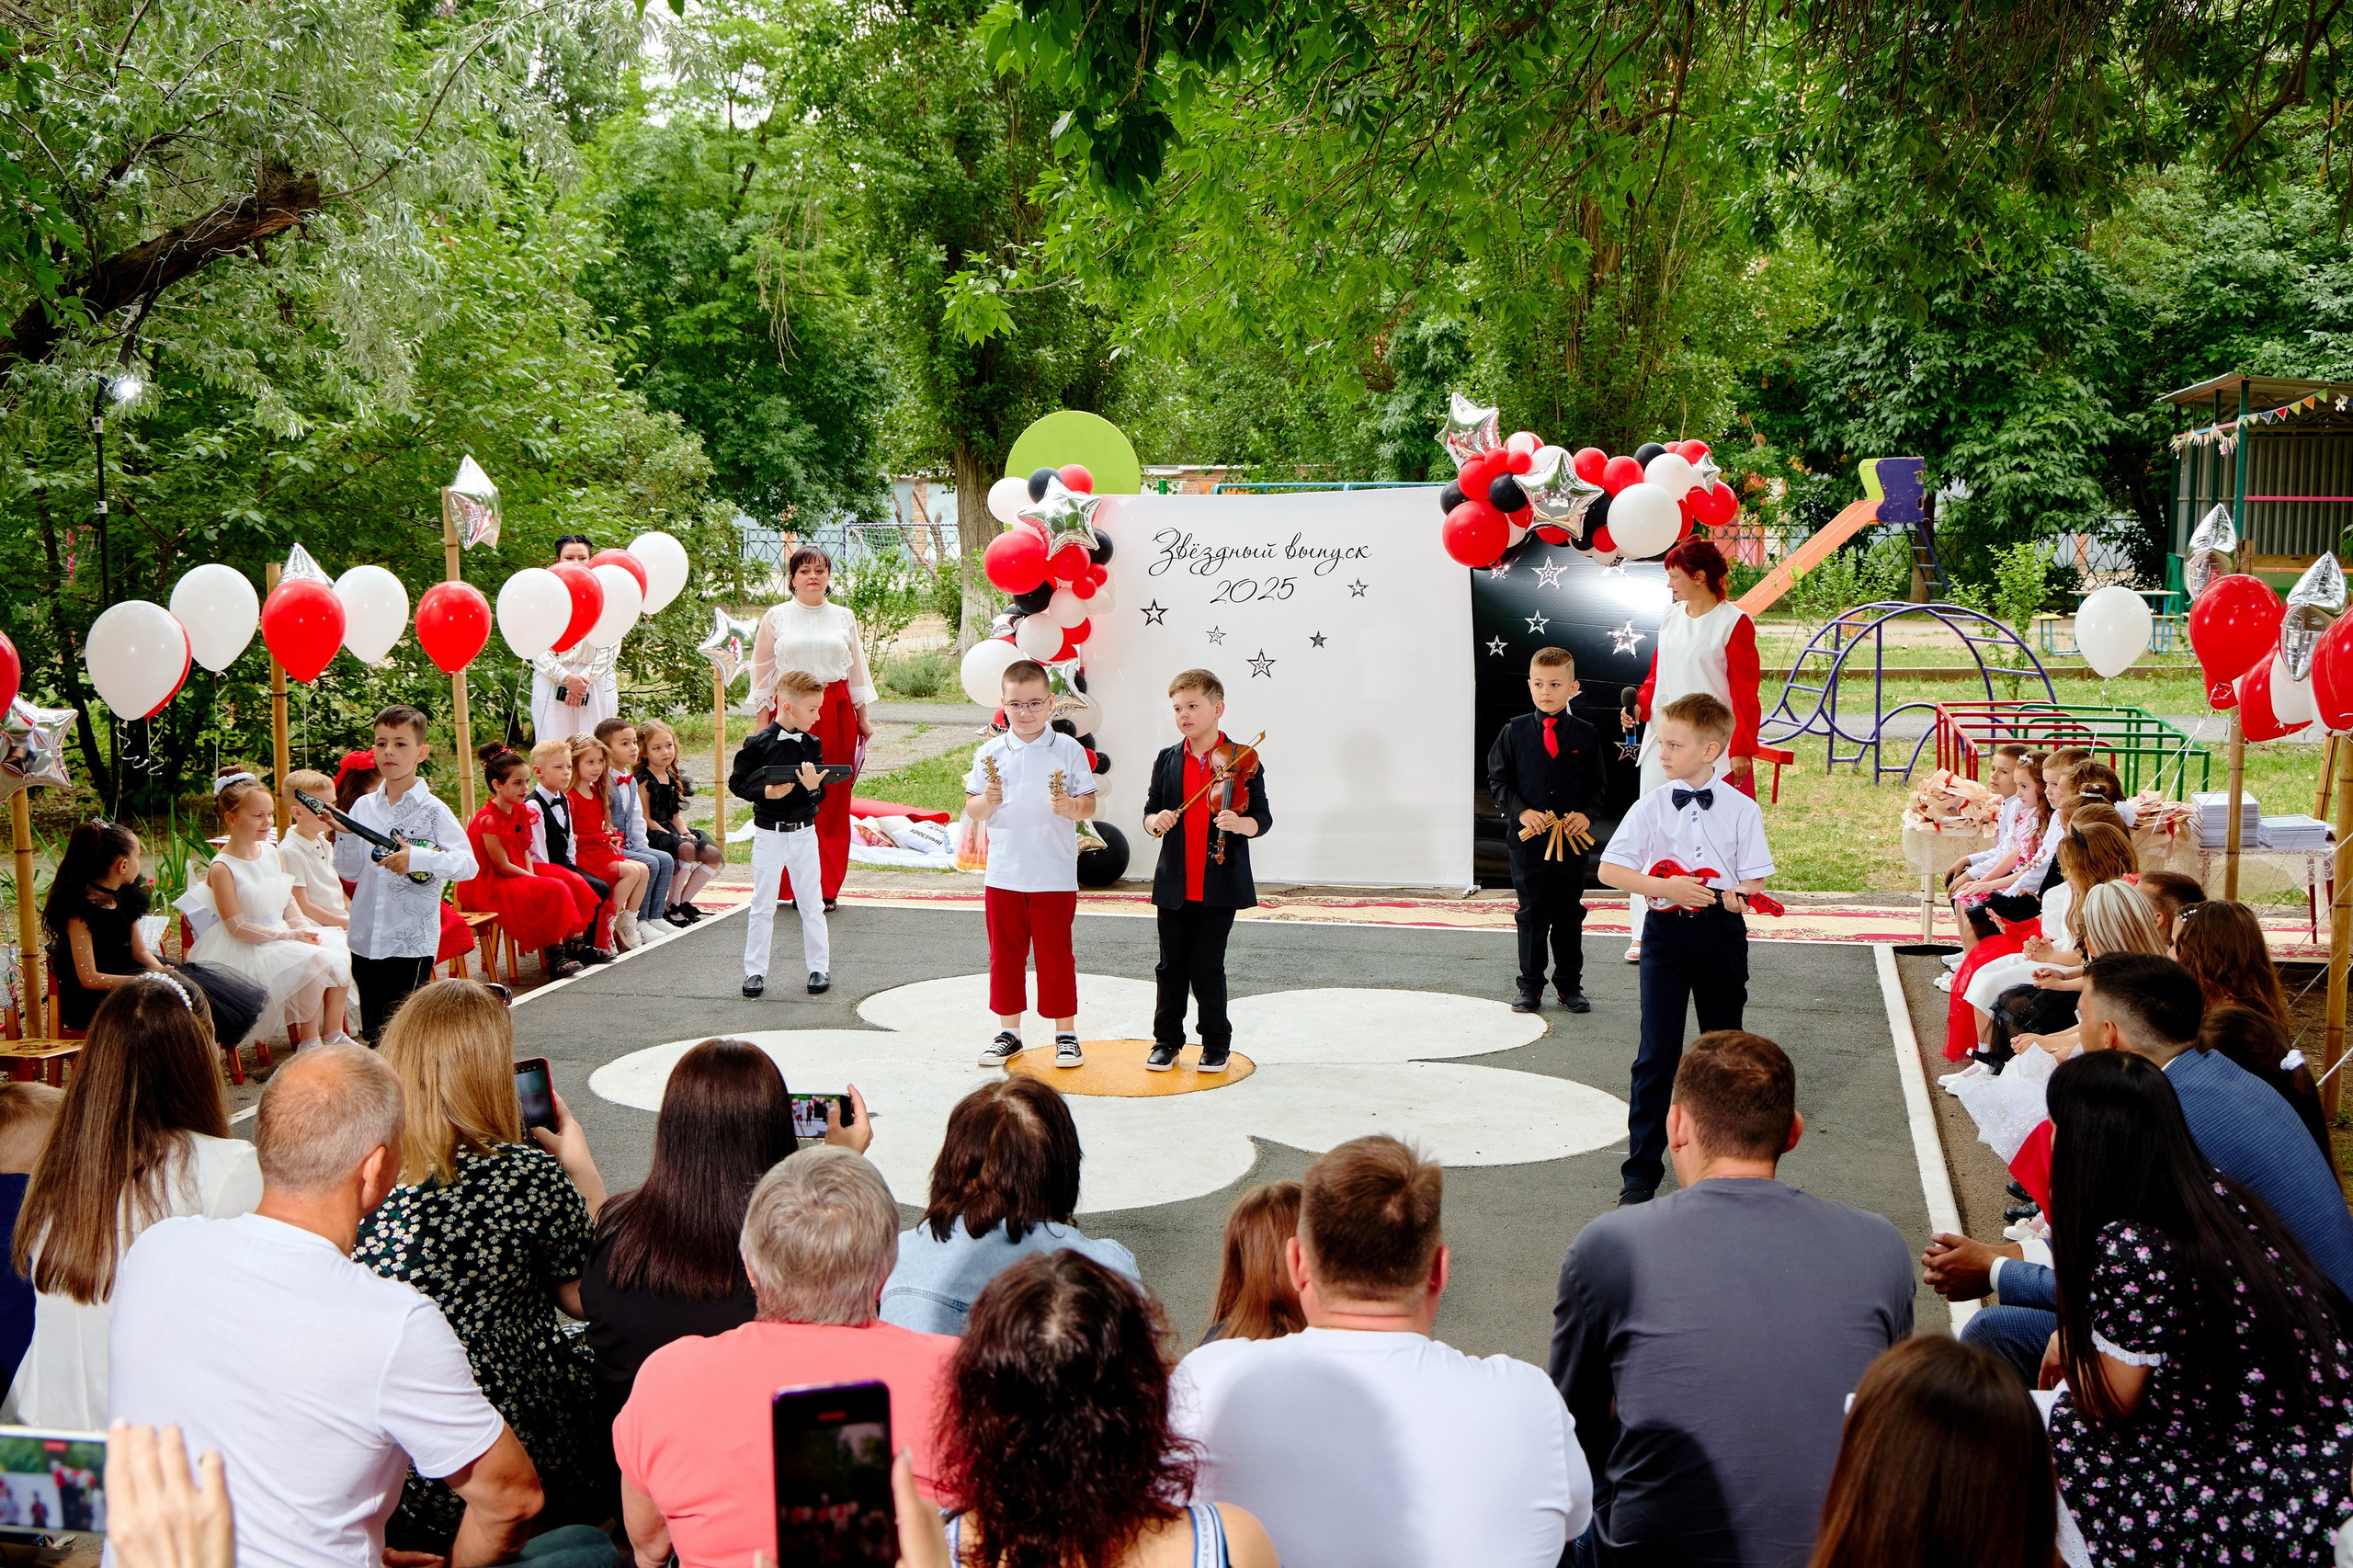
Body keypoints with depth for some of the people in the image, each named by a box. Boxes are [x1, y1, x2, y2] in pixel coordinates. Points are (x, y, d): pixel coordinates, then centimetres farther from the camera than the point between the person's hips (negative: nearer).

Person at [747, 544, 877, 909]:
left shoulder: (844, 617, 12)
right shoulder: (776, 617, 6)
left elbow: (857, 669, 16)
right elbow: (762, 671, 7)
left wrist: (863, 717, 12)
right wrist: (763, 722, 1)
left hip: (837, 714, 2)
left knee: (833, 801, 1)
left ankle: (826, 887, 7)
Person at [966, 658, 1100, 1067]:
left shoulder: (1069, 751, -1)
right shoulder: (990, 753, 4)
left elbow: (1089, 805, -1)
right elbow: (971, 810, 6)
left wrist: (1072, 807, -21)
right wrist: (986, 801, -15)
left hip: (1055, 875, -2)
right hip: (1003, 874, 2)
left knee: (1055, 955, 2)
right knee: (1004, 954, 10)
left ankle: (1066, 1034, 14)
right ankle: (1008, 1032, 23)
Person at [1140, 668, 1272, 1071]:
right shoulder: (1167, 761, 8)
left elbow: (1263, 818, -5)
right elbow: (1149, 814, 10)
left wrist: (1240, 823, -26)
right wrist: (1156, 821, -13)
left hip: (1220, 884, -3)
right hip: (1174, 883, 3)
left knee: (1207, 967, -1)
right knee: (1171, 966, 9)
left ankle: (1216, 1043, 15)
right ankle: (1167, 1040, 22)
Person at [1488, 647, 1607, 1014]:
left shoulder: (1585, 735, 1)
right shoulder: (1514, 732, 0)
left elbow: (1597, 784, 7)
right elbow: (1498, 780, 3)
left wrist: (1587, 813, -11)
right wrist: (1521, 811, -11)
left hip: (1572, 838, 1)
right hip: (1527, 836, -1)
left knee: (1569, 914, 8)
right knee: (1531, 913, 5)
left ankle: (1570, 986, 20)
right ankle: (1530, 986, 15)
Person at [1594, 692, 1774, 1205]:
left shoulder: (1742, 809, -1)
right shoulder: (1651, 807, -1)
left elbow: (1756, 879, 0)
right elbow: (1609, 869, -4)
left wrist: (1735, 895, -22)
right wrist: (1666, 887, -18)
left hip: (1722, 933, 1)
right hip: (1667, 932, -1)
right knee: (1657, 1052, -3)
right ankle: (1641, 1168, 4)